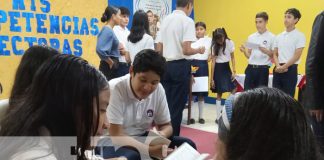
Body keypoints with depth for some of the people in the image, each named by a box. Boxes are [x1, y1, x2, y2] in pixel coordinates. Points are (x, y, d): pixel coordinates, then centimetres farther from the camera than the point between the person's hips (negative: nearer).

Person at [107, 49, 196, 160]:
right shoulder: (115, 89, -24)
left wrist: (161, 135, -23)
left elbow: (166, 126, 2)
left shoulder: (159, 89, -8)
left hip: (143, 138, 5)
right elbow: (115, 135, -24)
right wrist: (149, 150, -36)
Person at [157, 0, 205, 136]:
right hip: (180, 66, -6)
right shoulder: (187, 21, -10)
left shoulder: (166, 19, 10)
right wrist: (199, 50, 0)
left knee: (167, 104, 16)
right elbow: (186, 50, -19)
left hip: (166, 66, 7)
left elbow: (159, 49, 11)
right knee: (177, 106, 3)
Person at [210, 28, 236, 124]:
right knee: (219, 94, 0)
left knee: (234, 91, -8)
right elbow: (213, 62, -8)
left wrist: (234, 71, -7)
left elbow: (232, 57, 1)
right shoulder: (214, 46, -7)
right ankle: (218, 117, 8)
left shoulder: (230, 43, -4)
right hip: (218, 69, -2)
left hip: (226, 67, 2)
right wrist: (212, 78, -10)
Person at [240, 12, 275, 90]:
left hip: (263, 69, -4)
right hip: (250, 69, 4)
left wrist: (266, 51, -20)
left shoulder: (271, 37, -3)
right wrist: (244, 51, -6)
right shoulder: (251, 37, 10)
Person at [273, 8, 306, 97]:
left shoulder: (299, 36, -4)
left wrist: (283, 67, -12)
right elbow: (275, 54, 11)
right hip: (278, 70, 5)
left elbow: (296, 56, -10)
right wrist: (278, 66, -6)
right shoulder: (279, 36, 13)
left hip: (291, 69, -5)